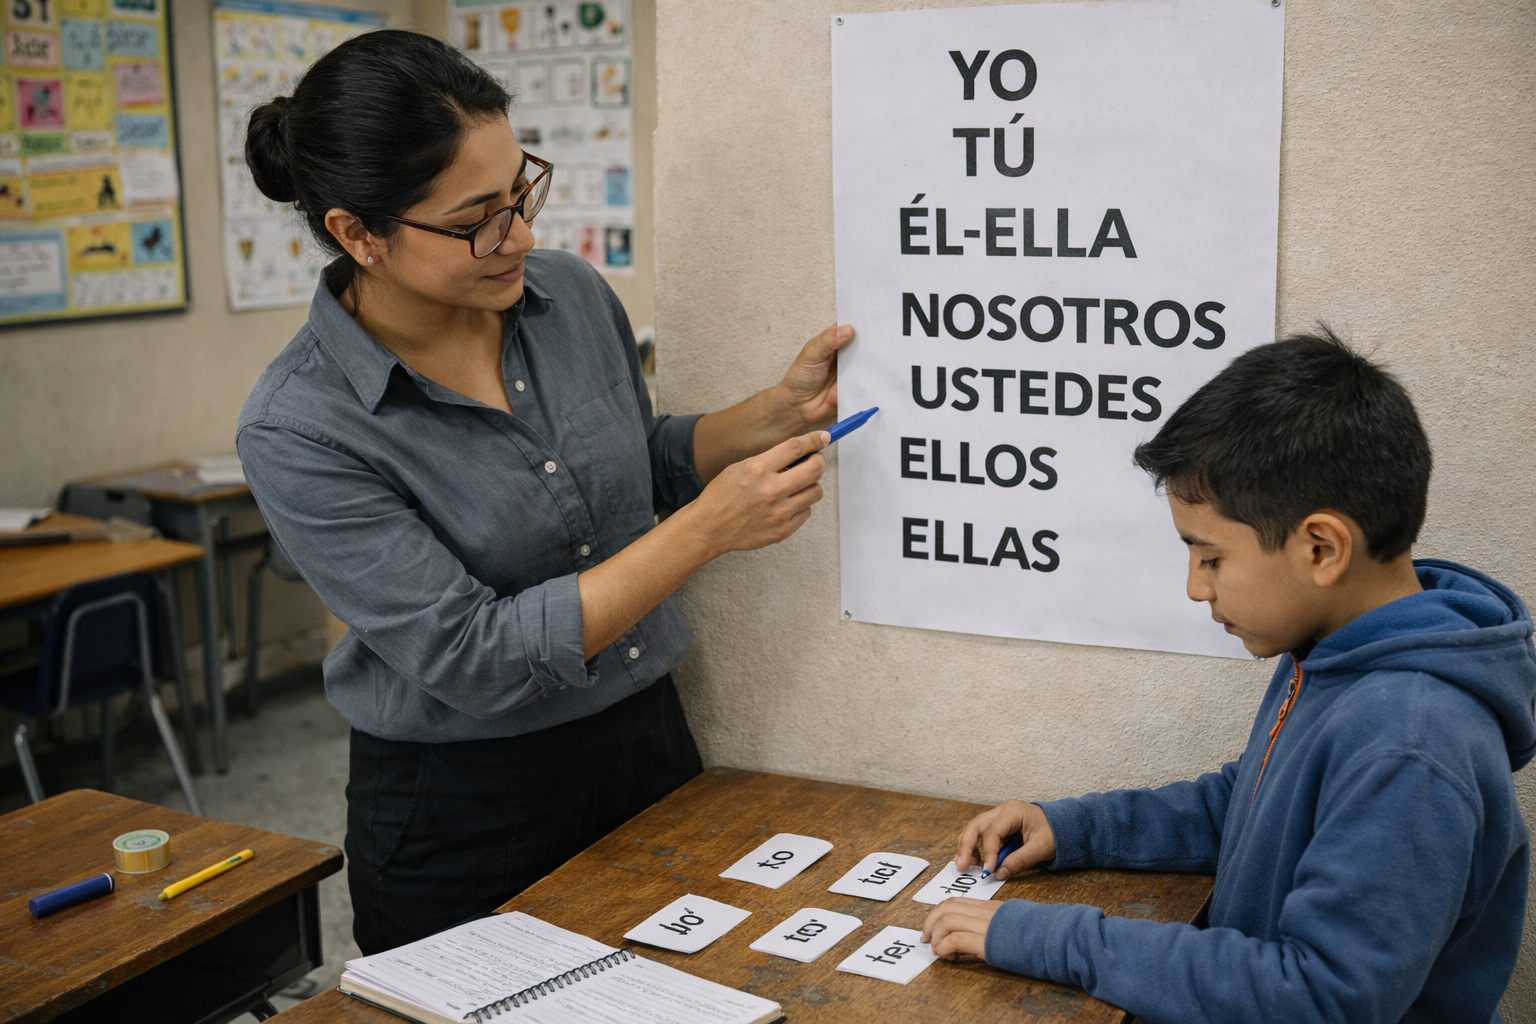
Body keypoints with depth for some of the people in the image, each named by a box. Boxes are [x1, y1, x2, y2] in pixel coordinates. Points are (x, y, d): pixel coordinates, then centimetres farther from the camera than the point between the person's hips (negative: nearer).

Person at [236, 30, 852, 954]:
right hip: (462, 817, -5)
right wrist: (708, 530, -26)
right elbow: (474, 658, -24)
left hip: (647, 743, 6)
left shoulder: (571, 294, -5)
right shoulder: (299, 430, -21)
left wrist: (783, 409, -5)